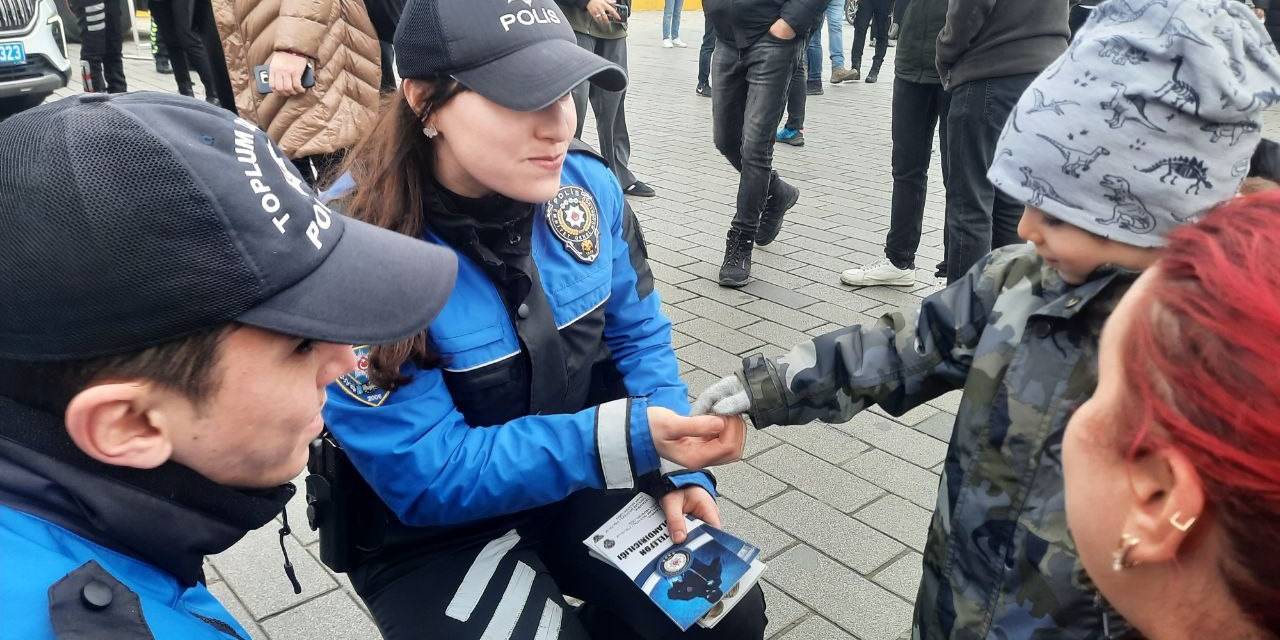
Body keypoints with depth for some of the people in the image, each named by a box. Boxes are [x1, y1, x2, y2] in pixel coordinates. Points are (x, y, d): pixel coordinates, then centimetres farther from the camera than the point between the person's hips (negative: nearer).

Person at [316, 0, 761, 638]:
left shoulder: (585, 183, -12)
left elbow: (637, 337, 2)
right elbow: (429, 475, -25)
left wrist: (676, 463, -13)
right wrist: (630, 438, -35)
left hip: (581, 480, 4)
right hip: (428, 529, -3)